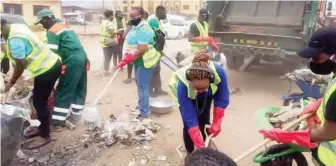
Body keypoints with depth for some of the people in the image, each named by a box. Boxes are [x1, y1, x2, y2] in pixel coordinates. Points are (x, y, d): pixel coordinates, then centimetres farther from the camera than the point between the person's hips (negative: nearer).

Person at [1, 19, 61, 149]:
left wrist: (11, 82, -3)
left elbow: (20, 64, -18)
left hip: (46, 70, -10)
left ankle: (44, 136, 15)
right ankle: (42, 127, 36)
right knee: (40, 100, 20)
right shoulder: (17, 27, 8)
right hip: (52, 64, 10)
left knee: (39, 103, 1)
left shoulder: (14, 39, -23)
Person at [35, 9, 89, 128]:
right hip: (83, 57, 9)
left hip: (72, 61, -9)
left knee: (63, 92, -2)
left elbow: (51, 53, -11)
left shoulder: (52, 31, -5)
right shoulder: (63, 25, 23)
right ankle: (75, 116, 24)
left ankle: (58, 122, 3)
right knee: (80, 89, 13)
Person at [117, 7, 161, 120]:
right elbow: (132, 44, 17)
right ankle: (141, 106, 37)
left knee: (142, 87, -7)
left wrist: (128, 59, -26)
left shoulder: (143, 29, -24)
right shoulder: (135, 26, 9)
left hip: (144, 61, -11)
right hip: (139, 61, 11)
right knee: (140, 85, 21)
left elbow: (142, 49, -30)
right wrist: (126, 57, 2)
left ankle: (144, 114, 2)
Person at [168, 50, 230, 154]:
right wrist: (200, 146, -39)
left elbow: (222, 99, -24)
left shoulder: (219, 73, -41)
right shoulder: (183, 85, -44)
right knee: (188, 125, -10)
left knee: (204, 121, -2)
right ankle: (190, 154, 12)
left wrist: (216, 123, -23)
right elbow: (190, 118, -40)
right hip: (187, 97, -2)